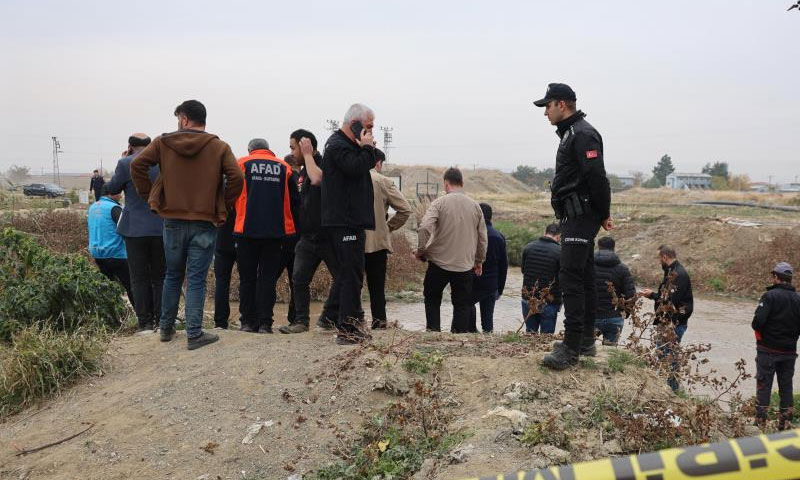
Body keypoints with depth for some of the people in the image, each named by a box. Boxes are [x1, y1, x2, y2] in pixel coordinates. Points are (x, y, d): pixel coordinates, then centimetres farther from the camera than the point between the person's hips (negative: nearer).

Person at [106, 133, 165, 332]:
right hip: (161, 228, 2)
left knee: (139, 278, 6)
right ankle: (161, 321, 13)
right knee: (160, 276, 11)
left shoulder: (126, 164, -9)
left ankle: (145, 322, 7)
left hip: (135, 229, -2)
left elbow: (111, 189, 3)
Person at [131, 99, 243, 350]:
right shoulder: (219, 147, -2)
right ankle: (195, 334, 4)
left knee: (172, 276, 17)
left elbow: (137, 165, -6)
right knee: (196, 280, 3)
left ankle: (166, 328, 28)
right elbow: (236, 178, -13)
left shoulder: (163, 142, 1)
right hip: (205, 223, -2)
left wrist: (149, 196, 3)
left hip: (172, 220, 2)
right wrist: (223, 207, -1)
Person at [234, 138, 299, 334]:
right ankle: (265, 323, 3)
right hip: (275, 231, 1)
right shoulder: (284, 167, 7)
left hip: (247, 229, 0)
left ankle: (248, 321, 11)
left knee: (247, 277, 9)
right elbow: (294, 200, 7)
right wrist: (291, 226, 17)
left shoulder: (242, 164, 5)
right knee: (268, 278, 6)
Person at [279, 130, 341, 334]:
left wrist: (308, 154, -18)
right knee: (299, 279, 2)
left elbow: (317, 179, -33)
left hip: (328, 235, -7)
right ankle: (300, 320, 9)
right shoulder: (301, 172, 15)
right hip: (307, 236, 7)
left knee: (342, 277, 0)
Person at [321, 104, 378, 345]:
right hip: (344, 222, -11)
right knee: (351, 275, -9)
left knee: (351, 274, 16)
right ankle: (347, 331, -4)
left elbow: (367, 164, 24)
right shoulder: (337, 145, -11)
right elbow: (356, 167, -24)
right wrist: (367, 148, -11)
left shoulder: (347, 144, 22)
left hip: (351, 221, 11)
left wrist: (368, 149, 9)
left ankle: (353, 322, 25)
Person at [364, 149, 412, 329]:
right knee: (377, 285, 9)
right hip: (377, 241, -1)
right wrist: (389, 227, 5)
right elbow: (405, 209, -6)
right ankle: (379, 321, 12)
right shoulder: (383, 182, -5)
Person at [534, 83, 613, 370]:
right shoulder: (571, 133, 20)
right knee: (584, 278, 14)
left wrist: (603, 215, -13)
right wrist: (601, 214, 18)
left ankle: (571, 348, -12)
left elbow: (597, 179, -21)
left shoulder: (582, 134, -14)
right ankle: (586, 342, 23)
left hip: (580, 217, -11)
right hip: (576, 217, 11)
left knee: (570, 277, -13)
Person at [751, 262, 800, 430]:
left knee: (764, 385, 4)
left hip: (768, 350, -4)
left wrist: (759, 333, -3)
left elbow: (758, 321, -23)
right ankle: (786, 421, 19)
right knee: (786, 385, 14)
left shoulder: (770, 296, -15)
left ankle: (761, 420, 8)